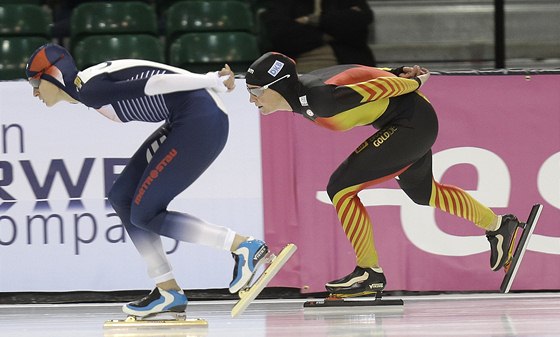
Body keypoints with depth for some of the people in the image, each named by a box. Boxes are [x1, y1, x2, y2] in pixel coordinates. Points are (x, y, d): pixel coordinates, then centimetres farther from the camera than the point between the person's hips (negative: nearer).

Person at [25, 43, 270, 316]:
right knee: (122, 198, 9)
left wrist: (214, 81, -19)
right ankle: (168, 292, 8)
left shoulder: (89, 90, -13)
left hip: (201, 119, -10)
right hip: (185, 122, 10)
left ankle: (243, 245, -7)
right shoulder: (89, 86, 16)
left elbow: (153, 85, -18)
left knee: (145, 215, -5)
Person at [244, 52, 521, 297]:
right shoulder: (300, 93, -2)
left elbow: (381, 86, -22)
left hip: (412, 122, -10)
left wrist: (414, 82, -7)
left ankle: (370, 272, -3)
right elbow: (362, 77, 9)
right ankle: (498, 226, 48)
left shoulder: (319, 98, -30)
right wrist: (400, 72, 7)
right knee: (421, 192, 30)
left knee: (341, 187, -15)